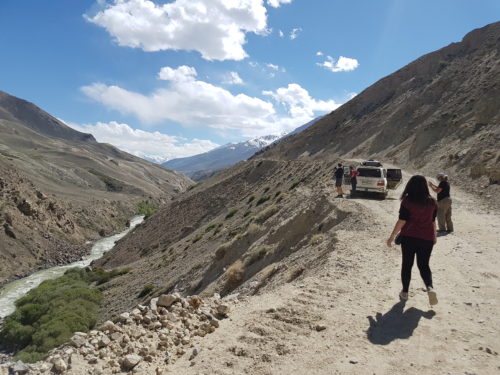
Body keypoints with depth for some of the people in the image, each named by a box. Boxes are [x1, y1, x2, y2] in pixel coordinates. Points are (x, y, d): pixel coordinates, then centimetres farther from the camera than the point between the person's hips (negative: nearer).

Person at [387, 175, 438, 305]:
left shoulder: (407, 201, -9)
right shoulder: (432, 202, 2)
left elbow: (402, 221, -12)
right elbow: (433, 221, 8)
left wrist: (392, 236, -6)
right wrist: (434, 236, 23)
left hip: (408, 237, -2)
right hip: (427, 238, 3)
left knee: (407, 264, 11)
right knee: (424, 265, 13)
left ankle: (405, 292, 18)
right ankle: (430, 288, -10)